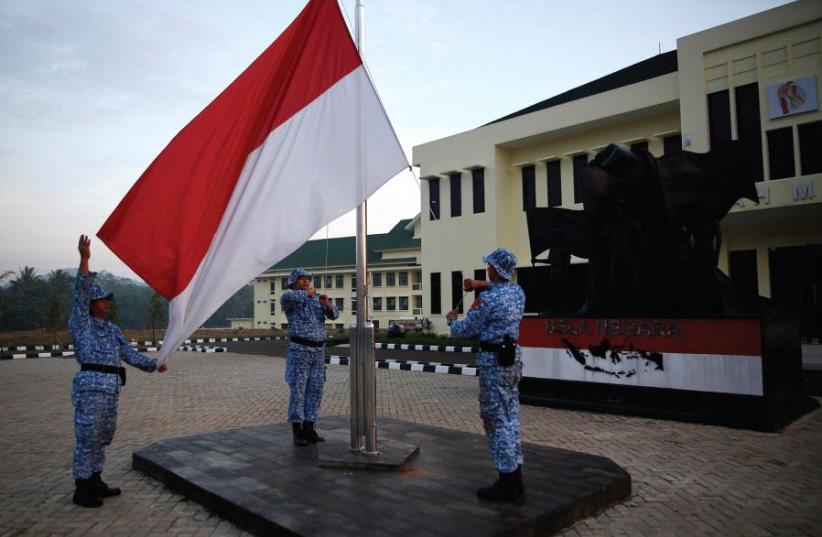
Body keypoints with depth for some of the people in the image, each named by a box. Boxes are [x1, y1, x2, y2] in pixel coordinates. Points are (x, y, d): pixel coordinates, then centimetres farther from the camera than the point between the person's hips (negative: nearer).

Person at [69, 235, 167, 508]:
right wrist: (84, 259, -29)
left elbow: (129, 353, 16)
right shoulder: (81, 323, -2)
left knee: (102, 436, 14)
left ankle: (95, 482, 26)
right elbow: (81, 293, -16)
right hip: (91, 385, -7)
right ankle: (81, 490, 5)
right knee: (87, 437, -4)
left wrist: (153, 364, 3)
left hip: (111, 388, 7)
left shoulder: (113, 330, 18)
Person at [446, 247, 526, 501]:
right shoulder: (518, 292, 7)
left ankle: (507, 483, 3)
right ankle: (515, 477, 21)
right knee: (511, 416, 14)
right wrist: (482, 284, 22)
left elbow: (466, 330, -8)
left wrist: (452, 319, 12)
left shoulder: (488, 299, -18)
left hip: (493, 361, -9)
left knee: (496, 419, -2)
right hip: (514, 356, 9)